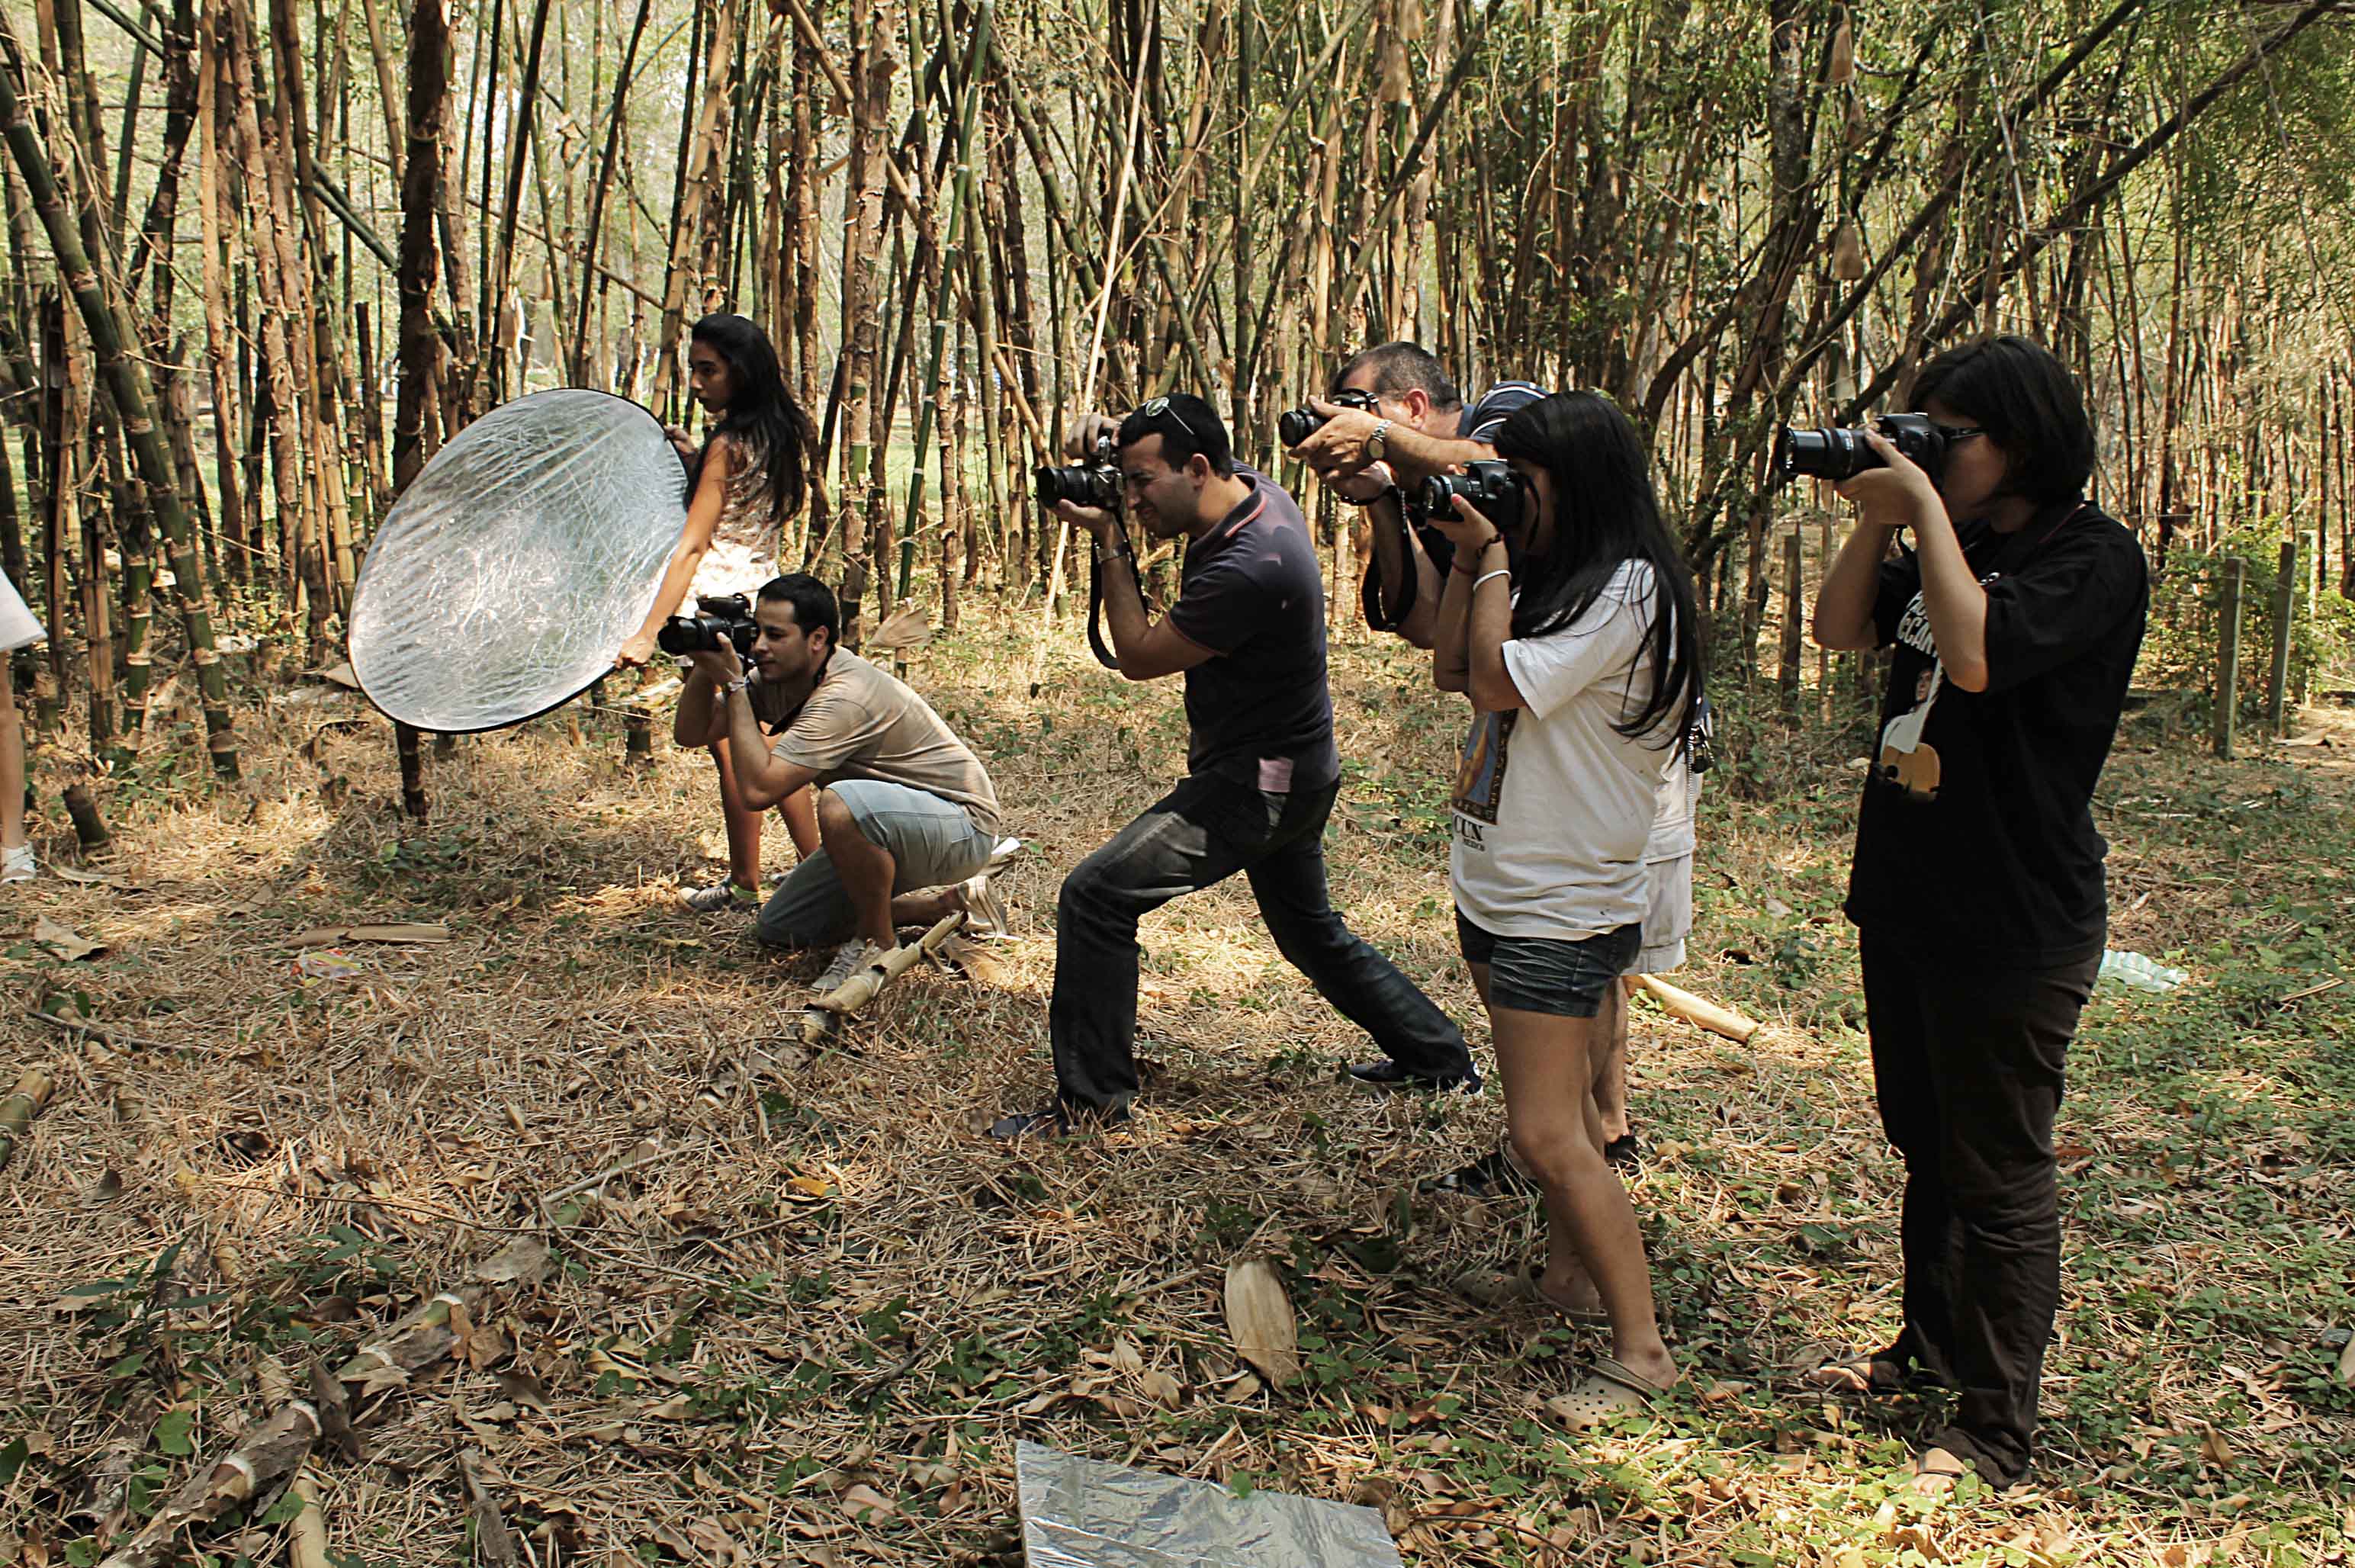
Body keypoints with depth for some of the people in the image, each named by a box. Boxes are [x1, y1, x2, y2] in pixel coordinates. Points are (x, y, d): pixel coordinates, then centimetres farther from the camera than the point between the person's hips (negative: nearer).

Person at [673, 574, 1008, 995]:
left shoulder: (844, 697, -30)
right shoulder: (779, 676, -1)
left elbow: (759, 789, -35)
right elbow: (692, 732, 1)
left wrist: (733, 683, -29)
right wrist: (705, 668, -17)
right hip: (883, 832, 10)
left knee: (842, 805, -39)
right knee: (777, 931, 9)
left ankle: (879, 944, -13)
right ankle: (951, 904, 14)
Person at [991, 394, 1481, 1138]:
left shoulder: (1251, 569, -29)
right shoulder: (1253, 489, -2)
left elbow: (1139, 657, -17)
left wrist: (1108, 541, -12)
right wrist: (1106, 438, 0)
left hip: (1257, 783, -10)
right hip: (1293, 768, 10)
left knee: (1095, 896, -12)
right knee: (1312, 934, 25)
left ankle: (1092, 1096, -2)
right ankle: (1445, 1061, 37)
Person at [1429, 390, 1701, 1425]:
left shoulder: (1628, 591, -18)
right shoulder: (1549, 579, 10)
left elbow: (1499, 682, -23)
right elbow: (1451, 671, 12)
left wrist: (1497, 557, -13)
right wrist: (1469, 555, 4)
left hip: (1564, 906, -9)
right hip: (1495, 883, 9)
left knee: (1547, 1135, -9)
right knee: (1553, 1104, 19)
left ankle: (1641, 1350, 1)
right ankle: (1571, 1275, 33)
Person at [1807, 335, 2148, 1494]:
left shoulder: (2093, 559, -15)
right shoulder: (1956, 548, 10)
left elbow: (1977, 655, -29)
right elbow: (1839, 629, 9)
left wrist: (1928, 511, -22)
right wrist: (1877, 516, -3)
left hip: (2014, 924, -8)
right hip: (1908, 901, 9)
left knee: (1998, 1179, 2)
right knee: (1927, 1147, 22)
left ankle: (1996, 1430, 15)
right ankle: (1931, 1346, 40)